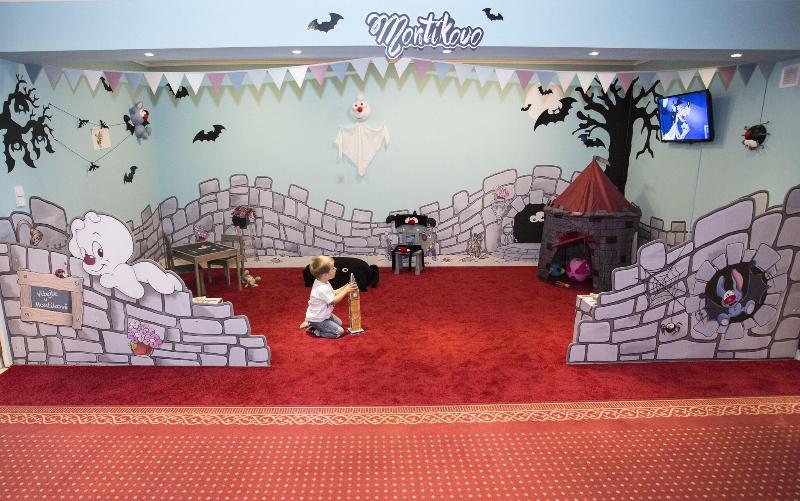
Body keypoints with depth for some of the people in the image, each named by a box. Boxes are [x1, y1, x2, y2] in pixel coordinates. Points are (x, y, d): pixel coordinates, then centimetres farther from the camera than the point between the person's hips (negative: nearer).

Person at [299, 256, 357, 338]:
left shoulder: (323, 282, -3)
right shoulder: (322, 288, -33)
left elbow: (333, 294, 7)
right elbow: (334, 300, -25)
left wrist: (345, 287, -5)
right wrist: (346, 290, -18)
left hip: (323, 314, 10)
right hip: (317, 319, -10)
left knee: (339, 322, 25)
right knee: (339, 332, -10)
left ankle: (312, 324, 19)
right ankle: (313, 330, -2)